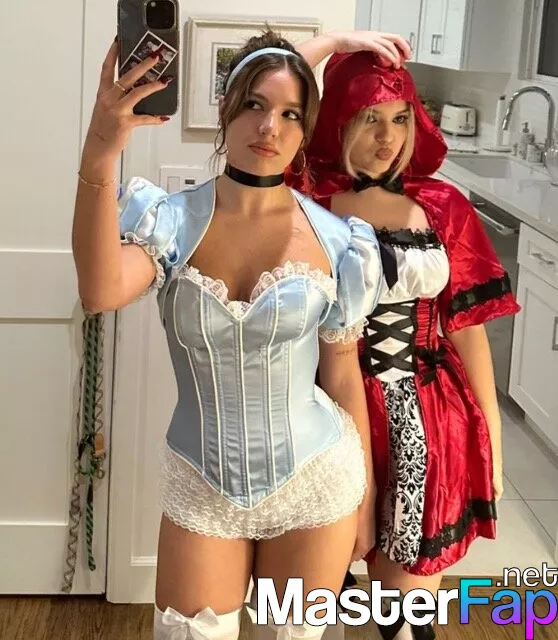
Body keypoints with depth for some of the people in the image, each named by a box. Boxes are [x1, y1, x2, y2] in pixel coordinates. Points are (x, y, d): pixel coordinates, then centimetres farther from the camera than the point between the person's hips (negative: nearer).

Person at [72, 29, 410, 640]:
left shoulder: (334, 240, -8)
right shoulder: (173, 219, -10)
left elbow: (343, 380, 1)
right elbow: (100, 293, -33)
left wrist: (364, 497, 7)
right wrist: (99, 155, -44)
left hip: (314, 485, 1)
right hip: (202, 486, 0)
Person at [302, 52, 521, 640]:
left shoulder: (442, 207, 1)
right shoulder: (305, 200, -6)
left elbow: (468, 329, 5)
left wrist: (492, 437, 8)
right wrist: (329, 47, -14)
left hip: (429, 426, 2)